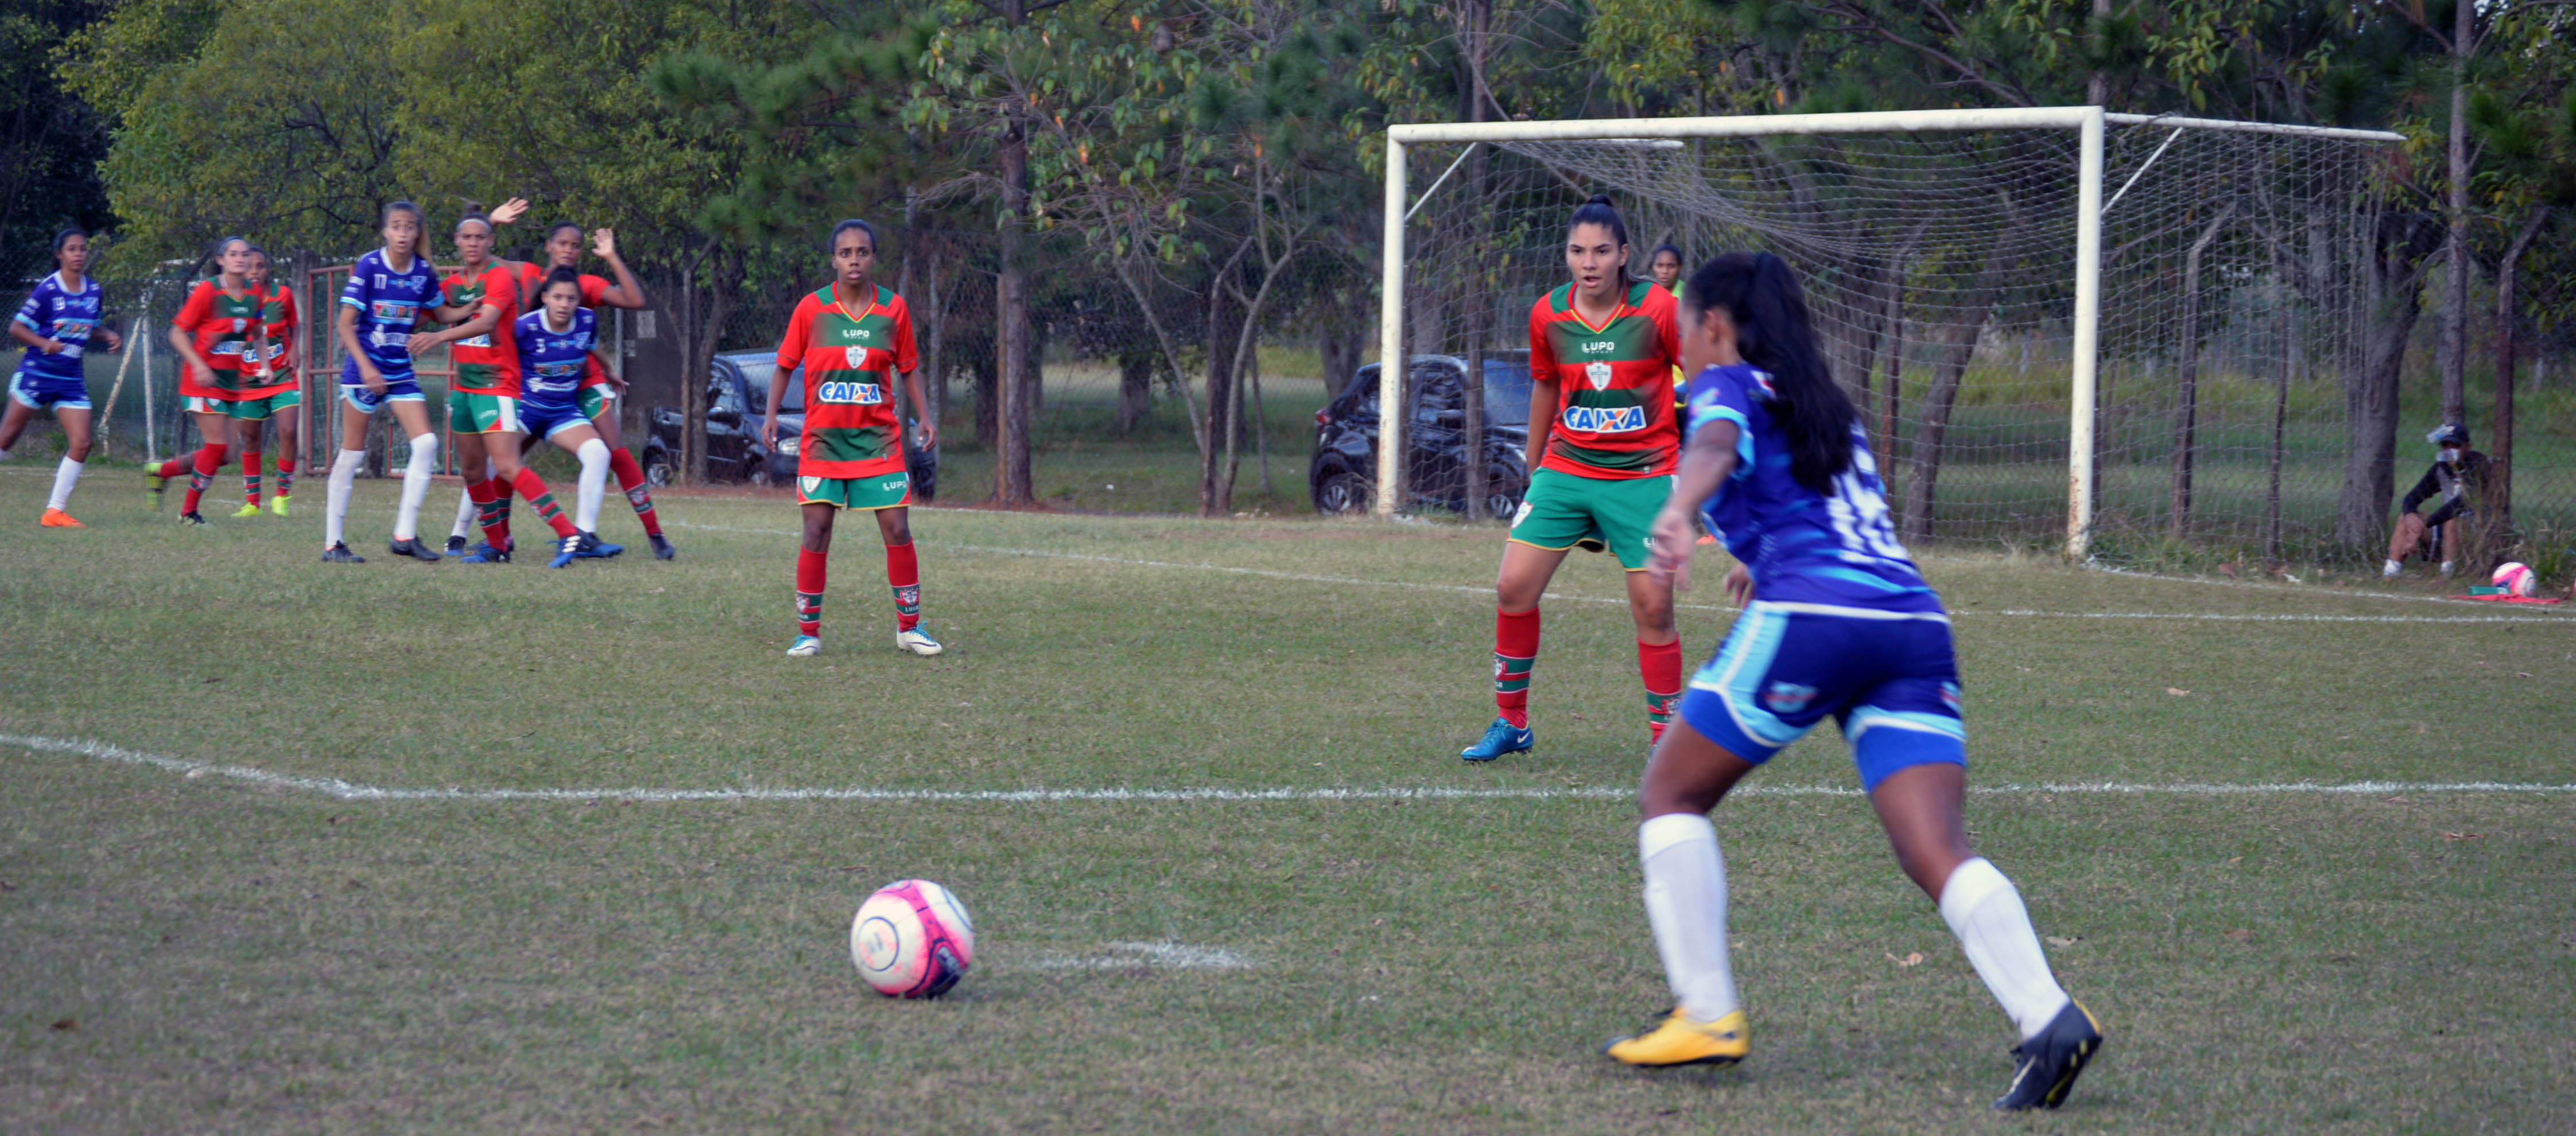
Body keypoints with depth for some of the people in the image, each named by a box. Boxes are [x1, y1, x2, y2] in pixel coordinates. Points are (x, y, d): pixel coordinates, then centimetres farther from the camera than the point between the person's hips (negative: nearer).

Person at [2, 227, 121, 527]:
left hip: (71, 380, 5)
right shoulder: (48, 290, -12)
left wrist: (109, 335, 0)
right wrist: (44, 344, -24)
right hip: (36, 375, -5)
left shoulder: (95, 292, 4)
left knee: (81, 444, -6)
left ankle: (55, 512, 0)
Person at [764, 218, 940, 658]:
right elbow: (785, 365, 4)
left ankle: (909, 626, 10)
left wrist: (925, 416, -1)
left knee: (898, 529, -3)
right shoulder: (812, 309, -4)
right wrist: (771, 416, -6)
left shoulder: (894, 308, 0)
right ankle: (808, 632, 7)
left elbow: (908, 368, 10)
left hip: (878, 439, 1)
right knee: (817, 532, -3)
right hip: (822, 438, -1)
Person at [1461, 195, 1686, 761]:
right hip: (1565, 469, 3)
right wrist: (1533, 467, 23)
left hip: (1643, 476, -3)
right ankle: (1511, 722, 12)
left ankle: (1666, 735, 7)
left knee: (1653, 607, -7)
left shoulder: (1658, 309, -13)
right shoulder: (1548, 315, -2)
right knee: (1513, 587, -4)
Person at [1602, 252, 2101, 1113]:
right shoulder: (1829, 409, 31)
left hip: (1808, 614, -6)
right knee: (1936, 851, -6)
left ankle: (1707, 1016, 4)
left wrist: (1678, 511, -35)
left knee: (1671, 794, 13)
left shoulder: (1728, 386, 11)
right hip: (1914, 624, 6)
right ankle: (2048, 1017, -28)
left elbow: (1716, 447, -14)